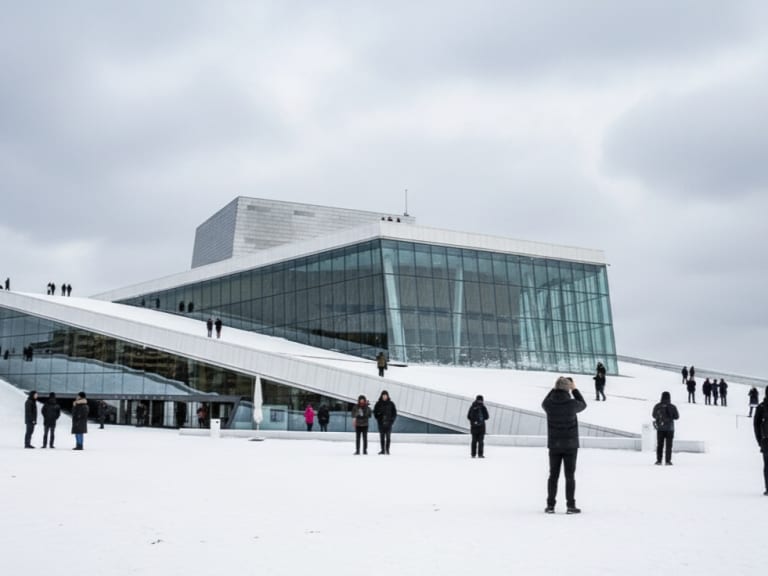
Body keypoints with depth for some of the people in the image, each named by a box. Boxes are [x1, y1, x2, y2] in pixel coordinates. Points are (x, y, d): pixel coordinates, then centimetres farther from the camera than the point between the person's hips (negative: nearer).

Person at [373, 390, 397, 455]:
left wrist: (392, 420, -4)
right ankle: (383, 450, 8)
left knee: (388, 437, -4)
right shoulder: (378, 404, 3)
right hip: (381, 423, 1)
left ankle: (387, 450, 0)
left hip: (388, 423, -1)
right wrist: (378, 419, -4)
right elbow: (375, 412, 9)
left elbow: (394, 412, 5)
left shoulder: (391, 404, 2)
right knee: (382, 437, 4)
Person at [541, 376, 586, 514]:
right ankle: (571, 506, 4)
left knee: (553, 475, 9)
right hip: (570, 445, -2)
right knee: (570, 476, 4)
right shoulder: (572, 404, -17)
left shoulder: (549, 404, -11)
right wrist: (574, 389, 13)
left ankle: (550, 505, 9)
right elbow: (583, 405, 7)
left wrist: (554, 388, 14)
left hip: (554, 445, 2)